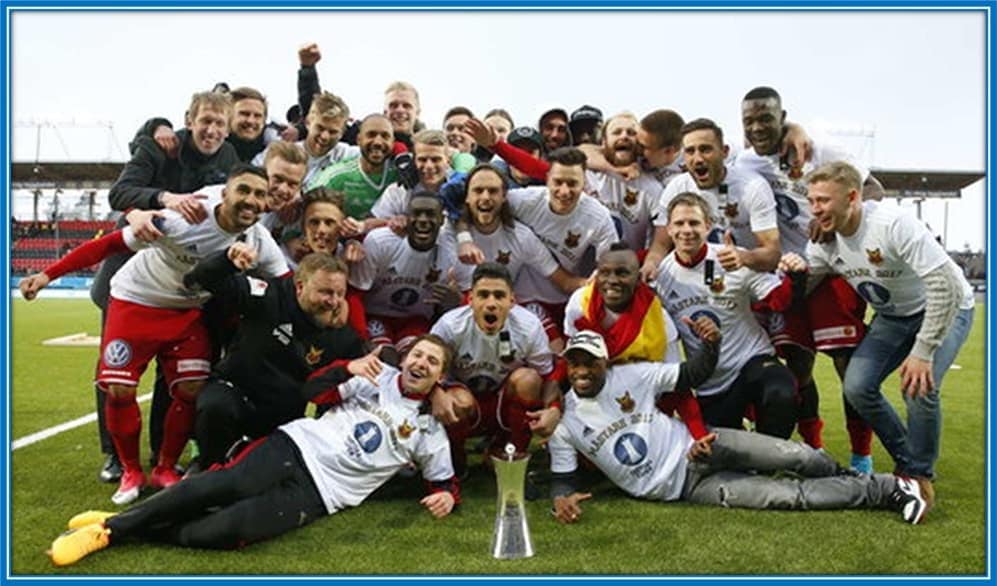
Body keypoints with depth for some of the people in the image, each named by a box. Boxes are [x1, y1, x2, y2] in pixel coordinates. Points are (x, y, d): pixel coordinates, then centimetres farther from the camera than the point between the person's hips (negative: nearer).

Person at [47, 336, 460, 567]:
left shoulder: (429, 431, 11)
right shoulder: (380, 375, 11)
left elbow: (444, 480, 16)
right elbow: (313, 392, 8)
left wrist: (447, 496, -8)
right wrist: (347, 368, -11)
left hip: (319, 493, -1)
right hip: (294, 446, 1)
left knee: (224, 530, -24)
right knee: (220, 485, -26)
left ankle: (124, 533, -9)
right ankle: (113, 522, -11)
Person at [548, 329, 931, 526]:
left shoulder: (632, 375, -5)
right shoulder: (563, 422, -5)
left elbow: (692, 376, 1)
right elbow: (562, 478, 1)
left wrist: (711, 345, -19)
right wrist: (561, 498, -22)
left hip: (698, 448, 1)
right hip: (688, 487, -1)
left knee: (793, 457, -17)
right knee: (790, 496, -15)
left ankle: (877, 484, 13)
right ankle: (881, 491, 4)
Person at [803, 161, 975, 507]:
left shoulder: (894, 225, -32)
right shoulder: (823, 241, -12)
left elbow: (946, 287, -32)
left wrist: (923, 352, -30)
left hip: (945, 309, -6)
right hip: (892, 317, 6)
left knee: (919, 387, -26)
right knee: (856, 387, -11)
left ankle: (920, 474, 1)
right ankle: (905, 462, 13)